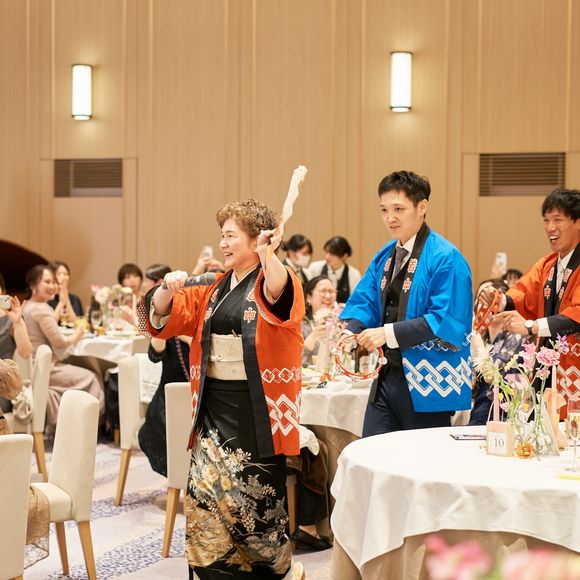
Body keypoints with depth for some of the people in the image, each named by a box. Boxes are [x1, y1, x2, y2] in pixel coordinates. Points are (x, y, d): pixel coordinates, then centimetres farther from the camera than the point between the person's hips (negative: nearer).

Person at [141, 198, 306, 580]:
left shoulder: (276, 280, -5)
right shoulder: (214, 289, 14)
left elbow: (278, 297, -31)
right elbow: (162, 318, 10)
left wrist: (267, 255, -47)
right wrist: (168, 289, -11)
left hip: (257, 408, -6)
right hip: (215, 407, 6)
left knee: (253, 496, 2)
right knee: (206, 495, 0)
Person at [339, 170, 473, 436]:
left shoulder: (446, 258, -14)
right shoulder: (384, 256, 12)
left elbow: (445, 321, -21)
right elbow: (364, 301, 13)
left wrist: (389, 333, -24)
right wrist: (351, 332, -8)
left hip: (427, 383, -7)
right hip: (388, 375, 7)